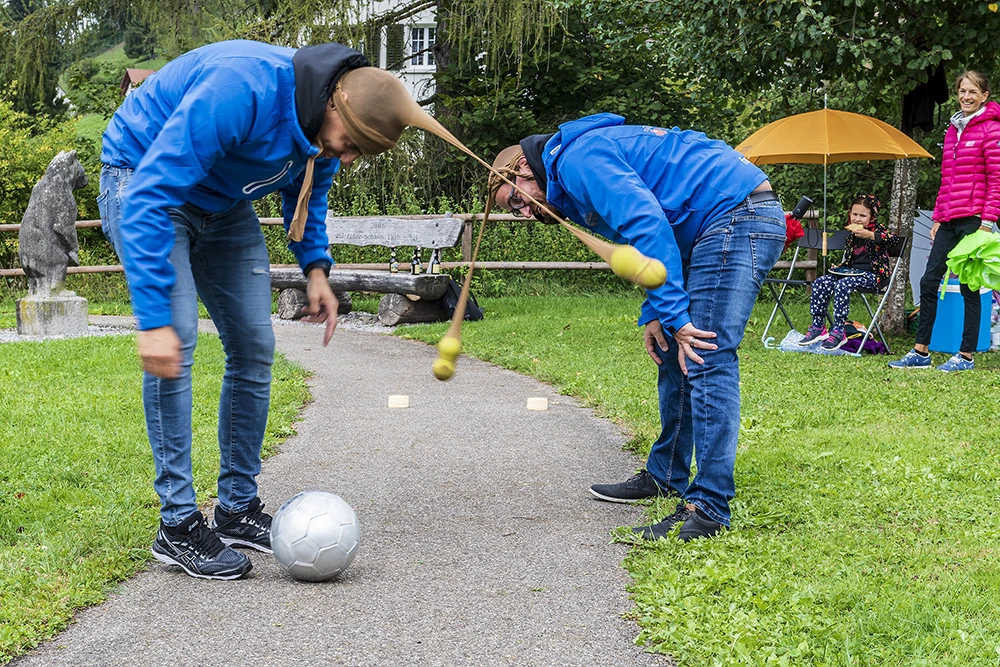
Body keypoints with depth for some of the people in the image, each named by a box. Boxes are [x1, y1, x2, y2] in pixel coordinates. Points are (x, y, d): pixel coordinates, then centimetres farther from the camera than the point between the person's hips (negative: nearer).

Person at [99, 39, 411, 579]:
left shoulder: (327, 124, -13)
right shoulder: (241, 90, -38)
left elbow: (308, 189, 11)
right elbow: (150, 196, -39)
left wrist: (315, 267, -5)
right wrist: (154, 319, -42)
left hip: (222, 206, 8)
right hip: (143, 184, -7)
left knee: (254, 347, 2)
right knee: (177, 340, -21)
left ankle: (237, 507, 13)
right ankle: (177, 524, -12)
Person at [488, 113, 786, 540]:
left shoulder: (579, 159, -11)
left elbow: (647, 224, -23)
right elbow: (658, 232, 24)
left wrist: (674, 315, -22)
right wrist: (653, 315, 12)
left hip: (738, 214, -11)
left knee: (707, 360, -14)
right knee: (673, 354, 15)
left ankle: (708, 508, -13)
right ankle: (665, 477, 26)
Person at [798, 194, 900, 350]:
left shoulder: (878, 230, -3)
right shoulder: (852, 235, 16)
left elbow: (895, 240, -24)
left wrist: (870, 235, -30)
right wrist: (838, 267, 8)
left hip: (872, 275, -7)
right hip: (852, 272, 7)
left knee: (842, 284, -33)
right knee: (820, 283, -12)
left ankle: (838, 332, -32)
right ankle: (817, 327, -10)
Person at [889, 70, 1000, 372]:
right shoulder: (953, 129, 16)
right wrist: (938, 218, 15)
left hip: (974, 218, -7)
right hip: (949, 220, 7)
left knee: (969, 286, -1)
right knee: (929, 282, 6)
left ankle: (966, 356, 8)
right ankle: (920, 352, 13)